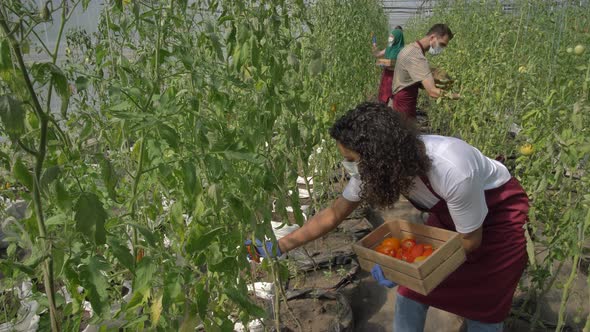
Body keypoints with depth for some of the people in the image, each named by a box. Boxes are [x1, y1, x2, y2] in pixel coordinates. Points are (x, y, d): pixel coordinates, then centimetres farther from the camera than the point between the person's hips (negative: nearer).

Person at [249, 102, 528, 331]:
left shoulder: (453, 172, -41)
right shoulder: (376, 164, -23)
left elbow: (470, 241, -23)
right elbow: (334, 214, -11)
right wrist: (279, 247, -12)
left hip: (499, 213, -5)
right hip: (448, 214, 5)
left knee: (481, 307, 2)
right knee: (412, 289, 3)